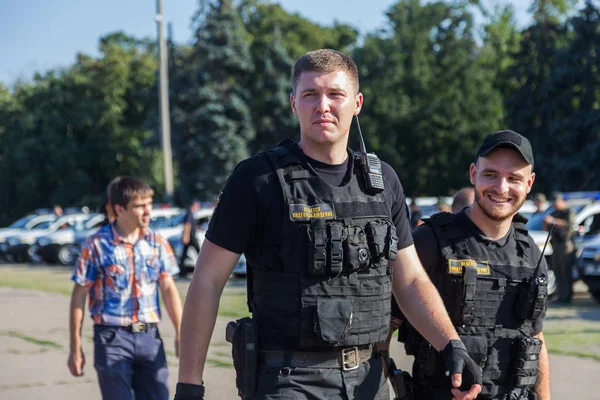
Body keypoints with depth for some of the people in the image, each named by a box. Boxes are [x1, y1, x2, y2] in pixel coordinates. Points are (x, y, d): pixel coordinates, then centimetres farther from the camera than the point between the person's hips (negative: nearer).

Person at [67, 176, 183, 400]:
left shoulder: (156, 243, 4)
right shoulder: (98, 245, -7)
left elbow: (168, 288, 6)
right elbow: (79, 296, -3)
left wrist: (180, 333, -4)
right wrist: (75, 348, -3)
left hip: (149, 336, 4)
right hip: (112, 338, -4)